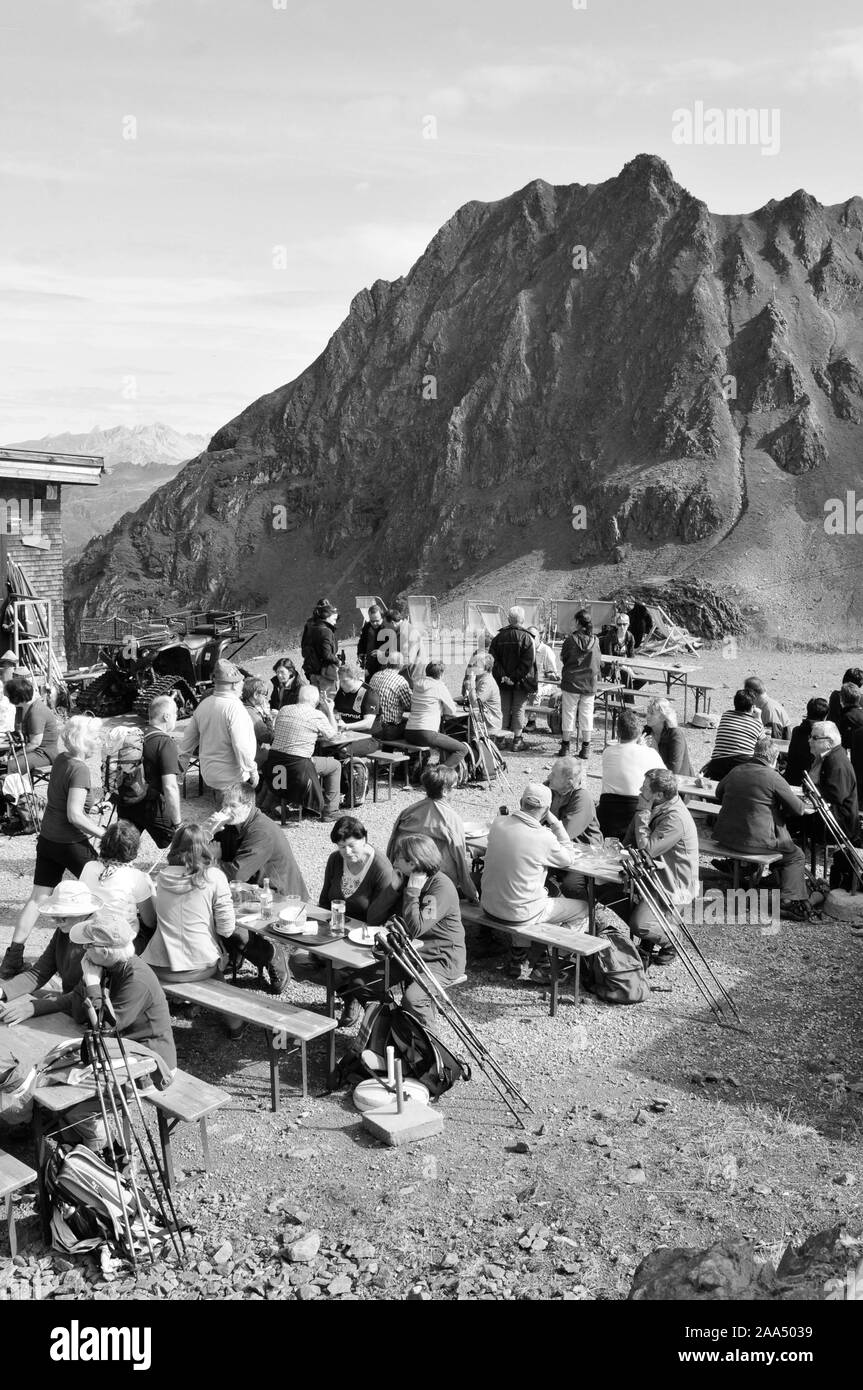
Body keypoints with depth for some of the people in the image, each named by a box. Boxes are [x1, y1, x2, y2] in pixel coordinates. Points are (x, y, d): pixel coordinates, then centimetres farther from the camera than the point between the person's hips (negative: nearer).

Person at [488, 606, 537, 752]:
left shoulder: (498, 637, 2)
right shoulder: (526, 637, -9)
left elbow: (493, 659, -3)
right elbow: (528, 662, -16)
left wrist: (502, 676, -8)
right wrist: (516, 677, -14)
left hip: (503, 682, 3)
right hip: (521, 681, -3)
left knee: (504, 709, 11)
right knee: (519, 710, 4)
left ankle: (500, 738, 11)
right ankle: (517, 741, 7)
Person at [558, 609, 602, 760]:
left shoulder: (571, 639, -10)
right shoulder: (594, 641, -3)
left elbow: (563, 658, 2)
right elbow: (598, 664, 5)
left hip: (571, 683, -2)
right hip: (589, 685, 2)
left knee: (568, 714, 6)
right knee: (587, 714, 8)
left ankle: (565, 747, 10)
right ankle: (585, 748, 10)